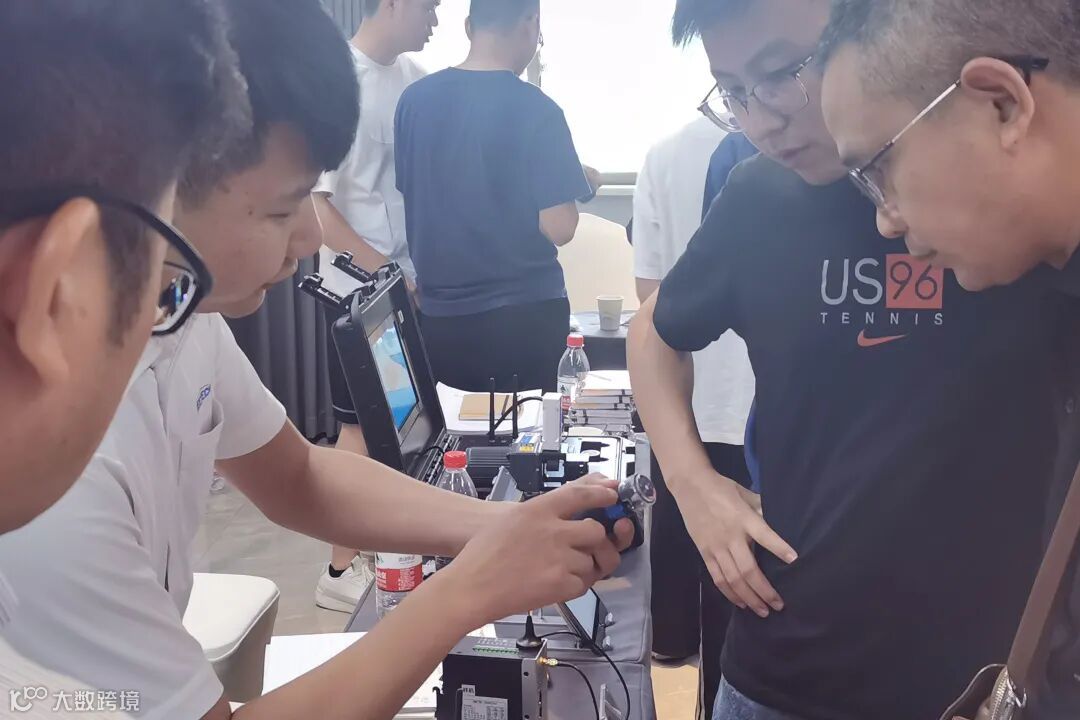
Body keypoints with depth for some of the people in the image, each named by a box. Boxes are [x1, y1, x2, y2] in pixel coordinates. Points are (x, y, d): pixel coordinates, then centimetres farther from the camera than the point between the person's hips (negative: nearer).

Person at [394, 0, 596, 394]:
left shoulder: (414, 99, 1)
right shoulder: (536, 110, -14)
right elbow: (559, 228, -16)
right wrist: (573, 185, 2)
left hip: (438, 314, 5)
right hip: (523, 315, -4)